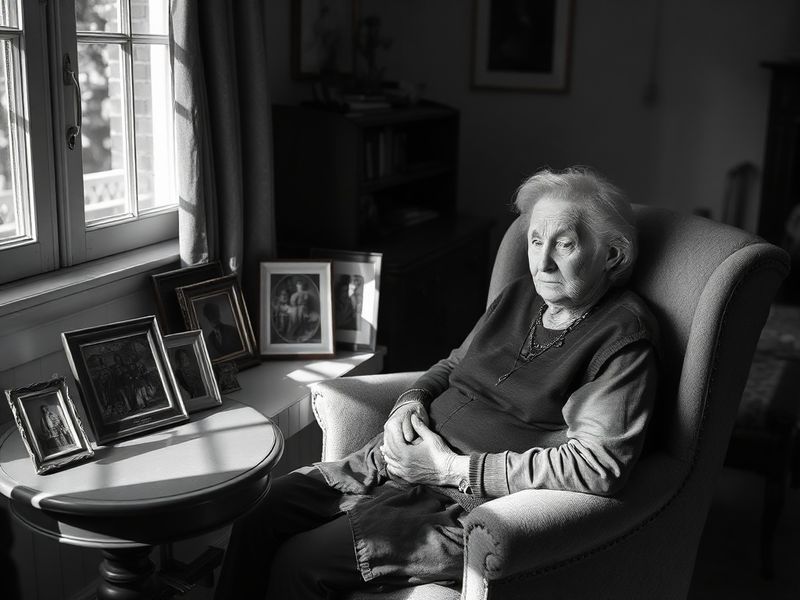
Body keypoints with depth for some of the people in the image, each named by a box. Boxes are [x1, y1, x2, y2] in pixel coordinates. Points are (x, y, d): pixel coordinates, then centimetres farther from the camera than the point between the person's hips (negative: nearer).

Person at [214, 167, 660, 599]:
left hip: (476, 506, -7)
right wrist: (412, 401, 0)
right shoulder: (520, 295, 12)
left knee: (301, 562, -15)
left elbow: (599, 465, -23)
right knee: (262, 509, -3)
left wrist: (453, 468, -20)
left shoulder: (624, 338, -12)